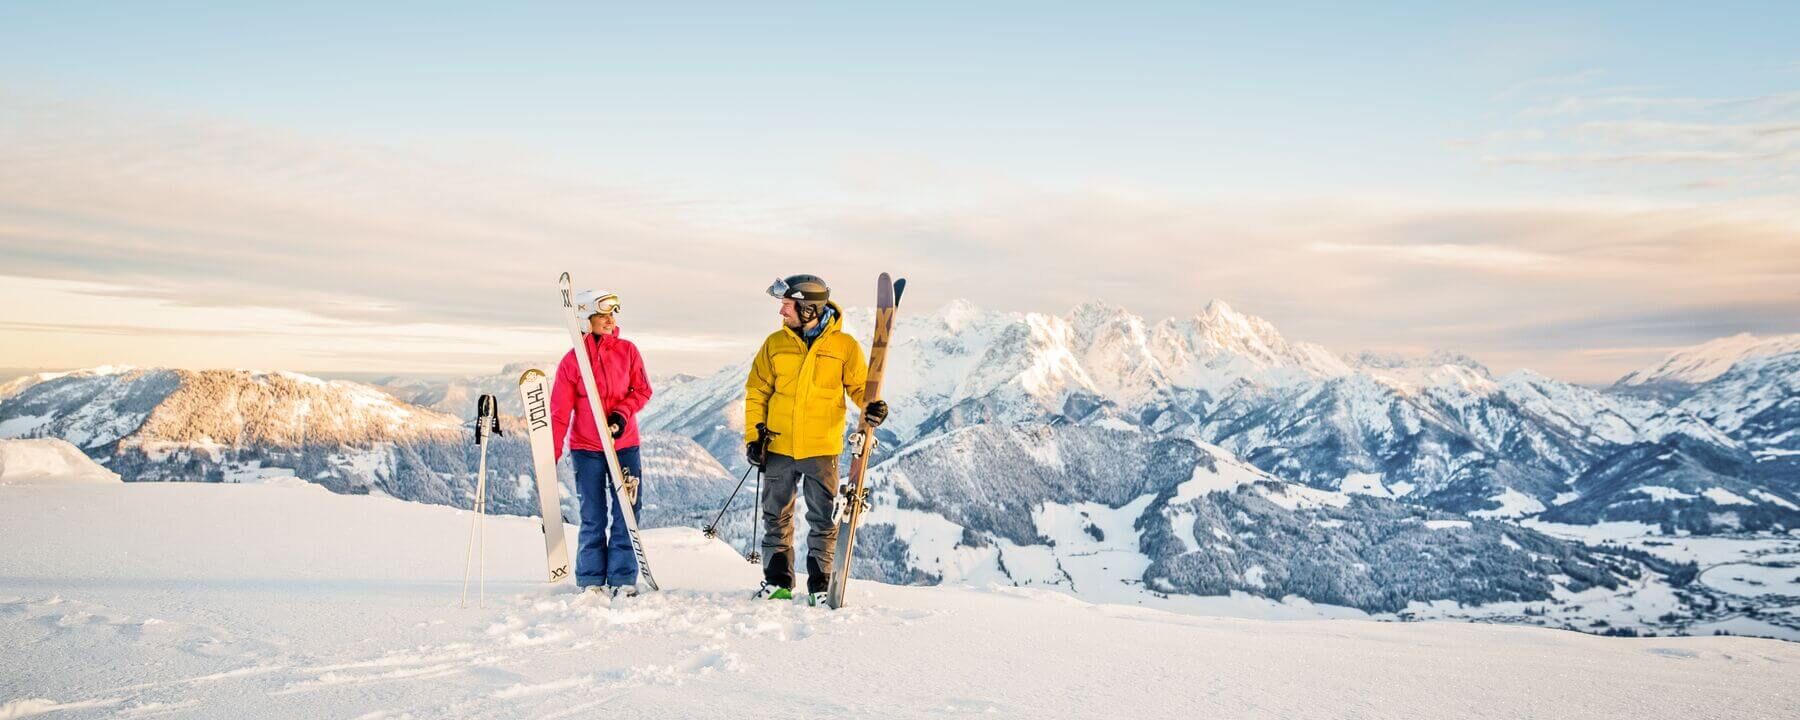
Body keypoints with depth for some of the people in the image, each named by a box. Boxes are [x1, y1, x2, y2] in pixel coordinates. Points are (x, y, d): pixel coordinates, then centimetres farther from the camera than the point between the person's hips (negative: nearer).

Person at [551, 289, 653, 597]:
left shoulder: (628, 351, 2)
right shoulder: (572, 360, -3)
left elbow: (642, 390, 6)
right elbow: (560, 411, -4)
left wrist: (622, 412, -13)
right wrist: (551, 454, -8)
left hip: (624, 444, 1)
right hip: (586, 448, -1)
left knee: (626, 514, 0)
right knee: (593, 519, 4)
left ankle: (623, 579, 8)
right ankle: (591, 581, 13)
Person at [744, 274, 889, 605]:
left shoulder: (844, 345, -4)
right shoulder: (775, 344, 3)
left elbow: (859, 385, 4)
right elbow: (757, 392, 7)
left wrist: (872, 407, -18)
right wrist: (753, 437, 0)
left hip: (822, 448, -3)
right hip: (778, 446, 3)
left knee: (823, 520, 2)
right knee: (776, 517, 10)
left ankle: (820, 585, 13)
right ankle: (777, 581, 21)